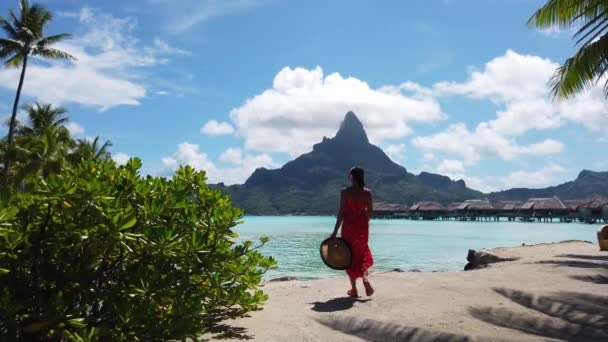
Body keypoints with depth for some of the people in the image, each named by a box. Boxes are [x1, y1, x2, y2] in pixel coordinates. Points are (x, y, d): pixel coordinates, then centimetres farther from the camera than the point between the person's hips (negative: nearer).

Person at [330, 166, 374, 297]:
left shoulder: (345, 192, -9)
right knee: (363, 253, 22)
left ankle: (354, 289, 14)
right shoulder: (367, 192, 0)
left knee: (350, 255, 10)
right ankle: (365, 278, -2)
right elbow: (370, 212, 2)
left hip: (349, 226, -3)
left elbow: (342, 212, -12)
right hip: (363, 226, 3)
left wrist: (335, 231, -8)